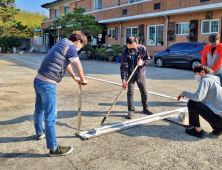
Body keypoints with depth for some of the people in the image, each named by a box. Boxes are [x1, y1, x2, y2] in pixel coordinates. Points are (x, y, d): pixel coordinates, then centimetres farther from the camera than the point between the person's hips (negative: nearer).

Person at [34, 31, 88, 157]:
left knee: (39, 109, 26)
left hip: (38, 80, 10)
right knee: (50, 116, -3)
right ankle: (54, 148, 6)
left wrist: (74, 78, 42)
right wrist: (83, 80, 17)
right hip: (47, 84, -10)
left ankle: (40, 132, 48)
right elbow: (79, 67, -2)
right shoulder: (71, 47, -10)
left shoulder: (62, 44, 20)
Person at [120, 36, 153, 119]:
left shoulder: (142, 48, -14)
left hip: (140, 73, 2)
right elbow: (124, 66, -23)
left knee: (144, 91, 12)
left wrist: (142, 62, -23)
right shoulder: (125, 53, -19)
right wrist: (124, 79, -32)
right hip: (130, 74, -2)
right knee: (130, 92, -2)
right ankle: (131, 110, 12)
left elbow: (148, 59, 0)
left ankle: (145, 107, 31)